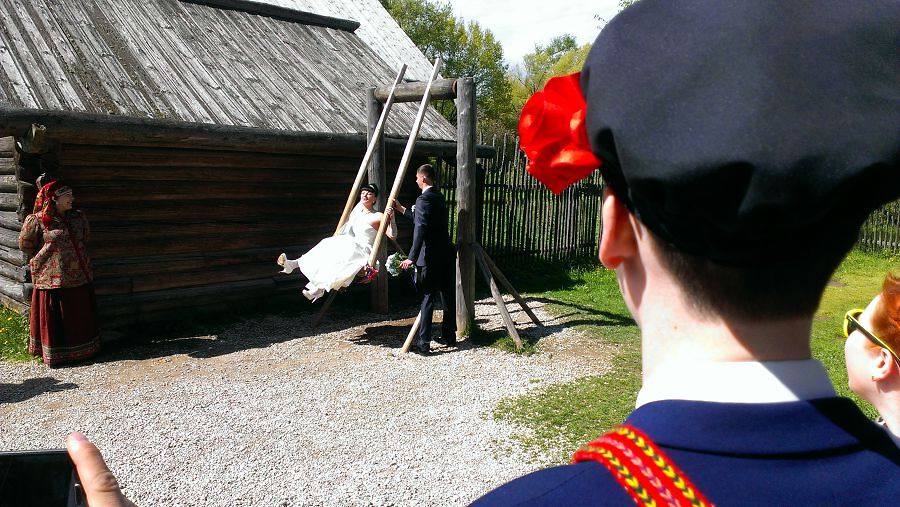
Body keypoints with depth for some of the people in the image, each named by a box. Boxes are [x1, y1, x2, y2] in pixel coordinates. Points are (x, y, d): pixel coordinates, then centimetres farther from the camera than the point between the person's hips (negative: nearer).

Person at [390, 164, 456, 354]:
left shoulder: (424, 199, -14)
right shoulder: (439, 196, 14)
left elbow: (420, 228, -26)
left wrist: (412, 257, -30)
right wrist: (401, 209, 29)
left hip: (431, 258, -8)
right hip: (447, 255, 8)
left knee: (428, 298, -4)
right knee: (448, 296, 14)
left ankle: (423, 343, -2)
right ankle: (449, 336, 25)